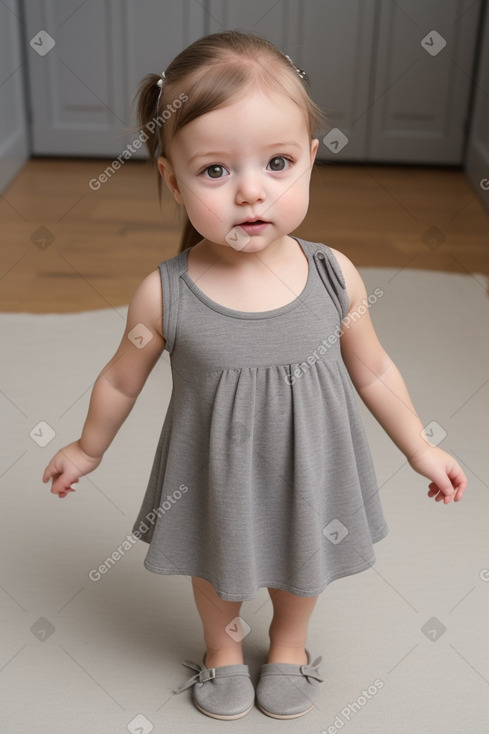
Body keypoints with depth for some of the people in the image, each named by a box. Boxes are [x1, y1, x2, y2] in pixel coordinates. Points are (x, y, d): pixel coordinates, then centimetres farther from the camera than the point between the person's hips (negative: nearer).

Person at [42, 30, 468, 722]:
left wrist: (420, 449, 6)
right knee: (217, 567, 25)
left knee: (301, 562, 27)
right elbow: (122, 381, -5)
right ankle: (223, 649, 59)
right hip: (215, 478, -1)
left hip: (309, 474, 2)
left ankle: (288, 645, 61)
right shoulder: (164, 295, -24)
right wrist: (89, 448, 9)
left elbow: (374, 372, -4)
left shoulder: (334, 276, -20)